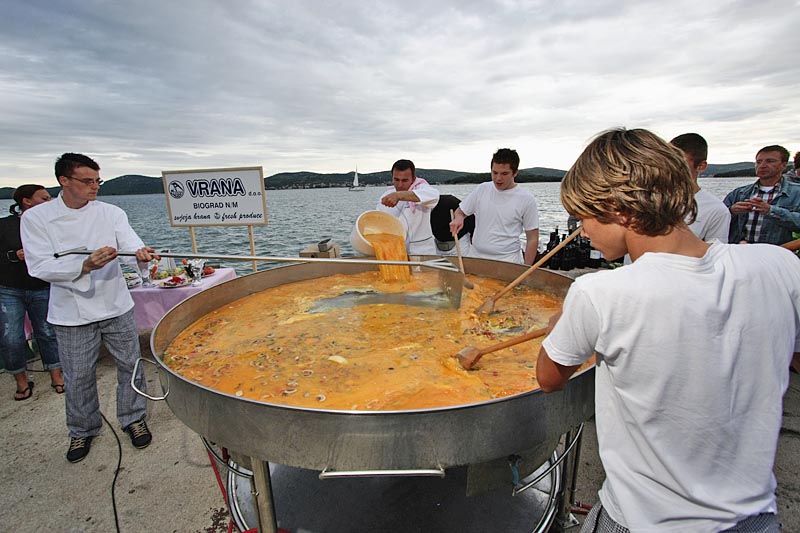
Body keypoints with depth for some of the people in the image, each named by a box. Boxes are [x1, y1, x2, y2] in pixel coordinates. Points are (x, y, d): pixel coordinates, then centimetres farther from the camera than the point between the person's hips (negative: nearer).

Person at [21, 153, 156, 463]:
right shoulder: (36, 218, -5)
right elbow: (40, 267, -12)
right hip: (73, 314, -1)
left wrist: (140, 252, -41)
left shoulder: (111, 213, -1)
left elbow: (130, 241, -16)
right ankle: (82, 430, 36)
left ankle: (133, 418, 32)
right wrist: (85, 266, -30)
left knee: (129, 365, 11)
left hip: (117, 307, 1)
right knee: (78, 377, 12)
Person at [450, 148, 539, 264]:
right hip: (475, 256, 3)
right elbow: (460, 211, 14)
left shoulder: (526, 199, -5)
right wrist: (458, 218, -10)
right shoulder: (481, 189, 4)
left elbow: (532, 239, -1)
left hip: (508, 262, -2)